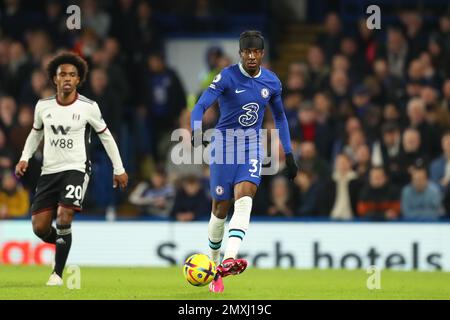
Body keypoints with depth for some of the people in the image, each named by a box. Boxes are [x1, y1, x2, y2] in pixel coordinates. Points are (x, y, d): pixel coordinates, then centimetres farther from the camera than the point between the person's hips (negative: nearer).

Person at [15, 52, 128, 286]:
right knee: (40, 228, -4)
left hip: (76, 169, -3)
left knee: (64, 219, -21)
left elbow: (105, 136, 6)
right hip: (49, 171, 3)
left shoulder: (88, 107, -6)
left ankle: (58, 273, -5)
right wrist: (25, 158, 6)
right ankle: (63, 244, 31)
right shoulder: (43, 106, 1)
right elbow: (36, 133, 20)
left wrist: (118, 169, 8)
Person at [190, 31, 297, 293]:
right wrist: (197, 133, -40)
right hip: (224, 144, -2)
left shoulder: (272, 82, 3)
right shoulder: (228, 77, -11)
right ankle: (214, 266, 23)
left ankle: (229, 260, -36)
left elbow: (280, 117, 18)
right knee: (221, 209, 3)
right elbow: (200, 107, -20)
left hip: (252, 145, 2)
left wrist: (289, 155, 16)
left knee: (244, 199, -22)